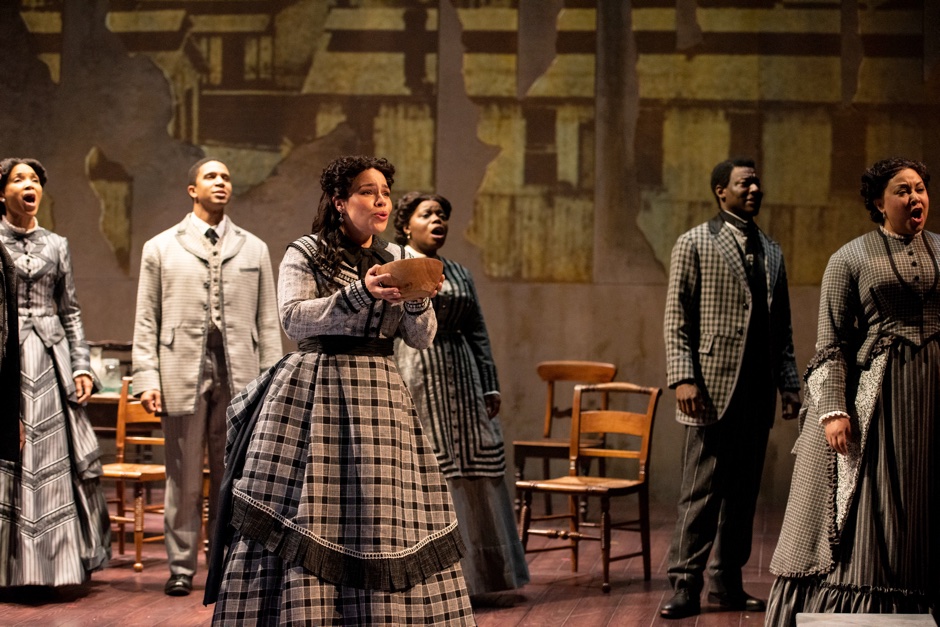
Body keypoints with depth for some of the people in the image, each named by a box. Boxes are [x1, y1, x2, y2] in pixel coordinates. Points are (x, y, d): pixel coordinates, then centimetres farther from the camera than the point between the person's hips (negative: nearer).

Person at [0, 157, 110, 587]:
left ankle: (53, 559, 9)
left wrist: (81, 365, 5)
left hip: (50, 358, 3)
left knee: (52, 457, 1)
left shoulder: (56, 246, 13)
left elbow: (71, 312, 14)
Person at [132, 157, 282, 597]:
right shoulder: (161, 248, 10)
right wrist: (147, 379, -4)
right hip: (183, 373, -1)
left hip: (238, 374, 1)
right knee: (184, 478, 1)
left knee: (231, 477, 4)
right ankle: (181, 567, 9)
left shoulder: (254, 249, 14)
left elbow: (268, 321, 10)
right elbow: (147, 321, 6)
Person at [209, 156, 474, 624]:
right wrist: (360, 293, -21)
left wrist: (417, 300, -11)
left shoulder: (397, 260, 16)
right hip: (314, 394, -4)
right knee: (301, 522, -8)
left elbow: (421, 338, 10)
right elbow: (295, 319, -11)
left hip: (381, 397, 4)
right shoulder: (305, 254, 4)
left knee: (386, 525, -3)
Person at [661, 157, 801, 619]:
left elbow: (782, 328, 18)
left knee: (743, 493, 8)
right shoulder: (695, 244, 0)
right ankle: (685, 587, -1)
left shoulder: (771, 252, 17)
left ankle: (727, 585, 16)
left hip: (758, 394, 6)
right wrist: (683, 378, -14)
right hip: (713, 390, -6)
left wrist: (789, 384, 10)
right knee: (701, 493, -5)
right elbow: (677, 321, -4)